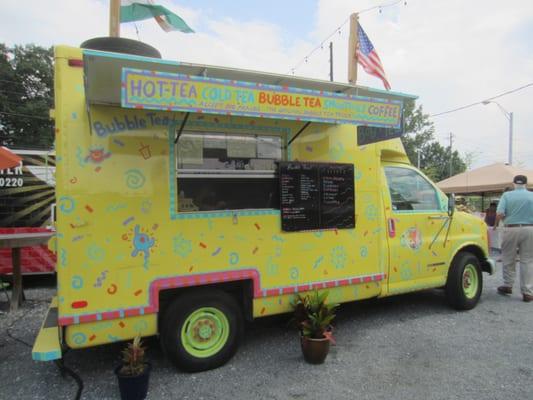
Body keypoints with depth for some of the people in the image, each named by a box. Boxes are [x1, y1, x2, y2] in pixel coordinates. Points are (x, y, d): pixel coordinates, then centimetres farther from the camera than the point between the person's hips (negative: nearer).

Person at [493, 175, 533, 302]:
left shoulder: (507, 195, -3)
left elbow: (500, 213, -13)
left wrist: (495, 225, 4)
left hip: (511, 229, -1)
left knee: (508, 260, 12)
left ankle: (508, 286, 23)